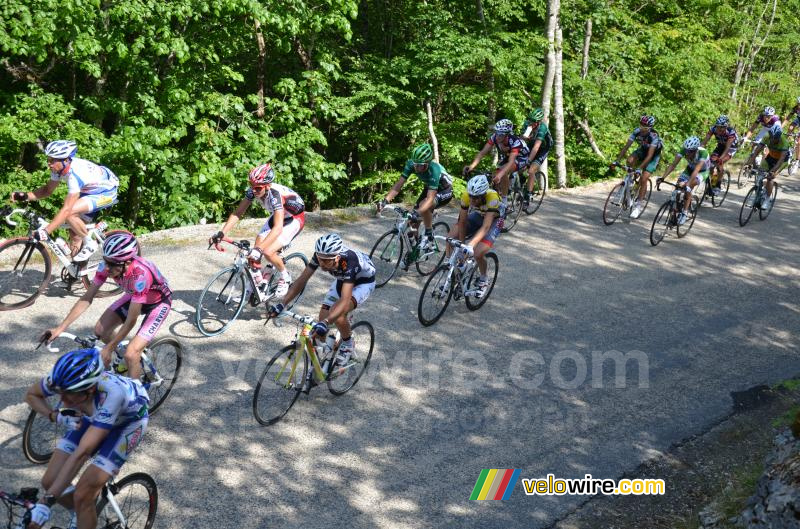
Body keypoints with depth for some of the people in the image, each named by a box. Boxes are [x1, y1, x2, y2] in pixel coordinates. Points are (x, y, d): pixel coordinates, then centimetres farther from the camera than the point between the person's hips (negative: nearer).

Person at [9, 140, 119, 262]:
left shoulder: (75, 174, -35)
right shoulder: (59, 167, -10)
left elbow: (66, 210, -39)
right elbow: (48, 190, 5)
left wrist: (45, 231, -42)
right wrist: (25, 196, -11)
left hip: (106, 192, -9)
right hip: (90, 191, 9)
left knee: (70, 213, -28)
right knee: (74, 233, 4)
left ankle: (90, 244, -8)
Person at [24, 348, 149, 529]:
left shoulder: (111, 394, -44)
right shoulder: (62, 380, -30)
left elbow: (81, 453, -45)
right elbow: (31, 395, -7)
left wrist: (46, 501, -46)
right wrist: (56, 416, -25)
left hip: (128, 421, -5)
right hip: (94, 417, 5)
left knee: (82, 496, -14)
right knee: (50, 482, -2)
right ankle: (84, 513, 26)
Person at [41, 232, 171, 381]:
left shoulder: (140, 274, -41)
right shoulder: (107, 266, -24)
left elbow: (131, 320, -34)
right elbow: (87, 298, -14)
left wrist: (108, 349, -28)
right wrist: (60, 328, -19)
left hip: (159, 302, -7)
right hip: (134, 296, 7)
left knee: (130, 354, -17)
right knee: (100, 329, 0)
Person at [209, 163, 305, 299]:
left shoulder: (275, 194, -38)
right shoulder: (253, 191, -19)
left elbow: (278, 228, -47)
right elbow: (237, 213, -15)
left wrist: (259, 249, -55)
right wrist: (221, 233, -28)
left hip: (294, 219, -7)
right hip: (277, 216, 7)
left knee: (268, 252, -22)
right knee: (255, 251, -8)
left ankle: (285, 277, 4)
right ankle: (260, 283, 12)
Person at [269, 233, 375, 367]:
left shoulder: (348, 261, -43)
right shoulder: (320, 256, -28)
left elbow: (345, 300, -50)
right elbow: (301, 280, -22)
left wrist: (325, 323, -62)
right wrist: (282, 304, -33)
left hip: (364, 282, -6)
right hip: (341, 279, 6)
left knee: (338, 315, -29)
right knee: (322, 318, -6)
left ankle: (348, 344, -1)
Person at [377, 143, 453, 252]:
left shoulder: (434, 170, -39)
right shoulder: (411, 164, -24)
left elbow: (430, 198, -44)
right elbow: (399, 184, -24)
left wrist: (417, 212, -58)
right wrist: (385, 201, -37)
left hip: (444, 191, -6)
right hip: (428, 188, 6)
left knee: (424, 206, -33)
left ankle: (429, 235, -13)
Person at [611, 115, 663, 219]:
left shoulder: (654, 136, -36)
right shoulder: (637, 131, -23)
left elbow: (649, 156, -40)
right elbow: (626, 146, -22)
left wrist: (639, 168, -48)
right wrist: (617, 161, -30)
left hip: (654, 154, -4)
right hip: (643, 150, 4)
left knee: (644, 179, -15)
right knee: (630, 161, -28)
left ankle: (638, 204, -5)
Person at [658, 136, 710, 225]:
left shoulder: (703, 152, -38)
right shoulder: (684, 150, -28)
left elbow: (696, 170, -47)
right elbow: (673, 165, -30)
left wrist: (687, 184, -60)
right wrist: (662, 178, -42)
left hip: (702, 170, -5)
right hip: (690, 168, 5)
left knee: (687, 189, -30)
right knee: (679, 185, -16)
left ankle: (685, 213, -23)